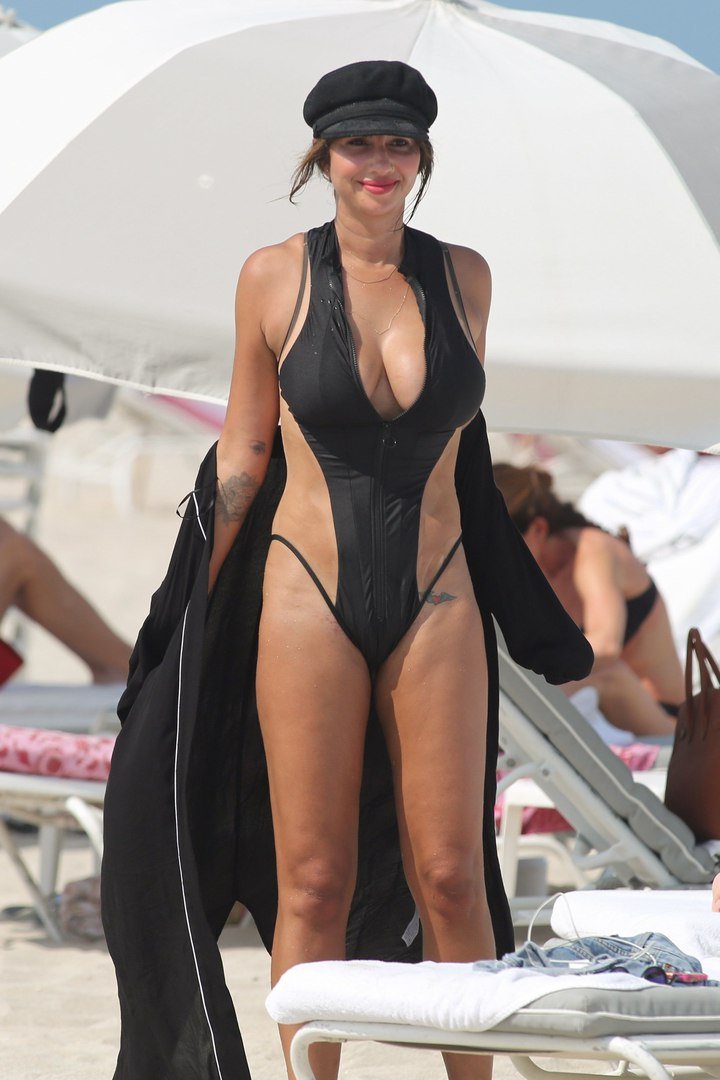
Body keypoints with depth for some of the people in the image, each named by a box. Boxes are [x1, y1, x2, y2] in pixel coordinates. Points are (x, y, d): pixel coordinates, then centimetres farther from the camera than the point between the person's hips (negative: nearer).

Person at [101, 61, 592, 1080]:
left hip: (437, 602, 2)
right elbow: (243, 454, 5)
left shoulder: (463, 276, 3)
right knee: (313, 883, 0)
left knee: (449, 876, 1)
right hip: (308, 597, -2)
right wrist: (196, 610, 5)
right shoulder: (275, 276, -2)